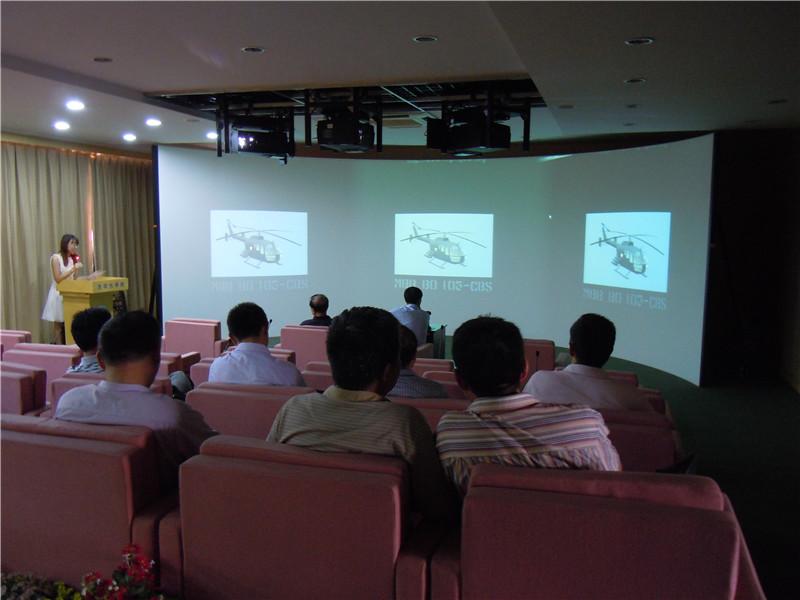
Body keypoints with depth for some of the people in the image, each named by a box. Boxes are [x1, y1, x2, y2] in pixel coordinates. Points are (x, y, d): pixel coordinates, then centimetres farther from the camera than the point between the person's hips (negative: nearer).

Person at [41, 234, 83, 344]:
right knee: (58, 325, -4)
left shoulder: (71, 259, 13)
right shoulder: (56, 258, -7)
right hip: (59, 294, -6)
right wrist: (73, 269, -18)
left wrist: (77, 269, 2)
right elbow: (58, 279, -15)